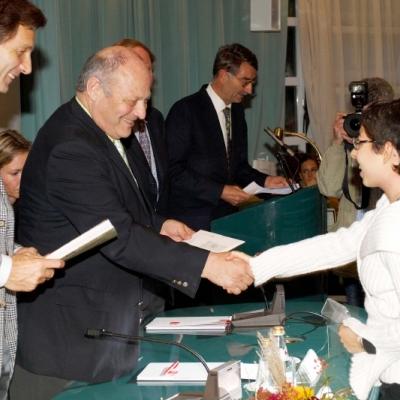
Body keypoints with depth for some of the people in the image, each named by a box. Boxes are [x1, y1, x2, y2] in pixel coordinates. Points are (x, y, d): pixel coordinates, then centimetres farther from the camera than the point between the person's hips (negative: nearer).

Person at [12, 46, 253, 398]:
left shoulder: (99, 131, 9)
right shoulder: (70, 148, -24)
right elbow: (118, 236, -31)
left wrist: (158, 224, 5)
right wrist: (207, 264, -34)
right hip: (75, 328, -10)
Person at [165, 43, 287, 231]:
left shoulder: (237, 111, 13)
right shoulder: (185, 110, -10)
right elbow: (173, 171, -15)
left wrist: (264, 181, 2)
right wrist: (220, 191, -19)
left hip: (228, 216, 6)